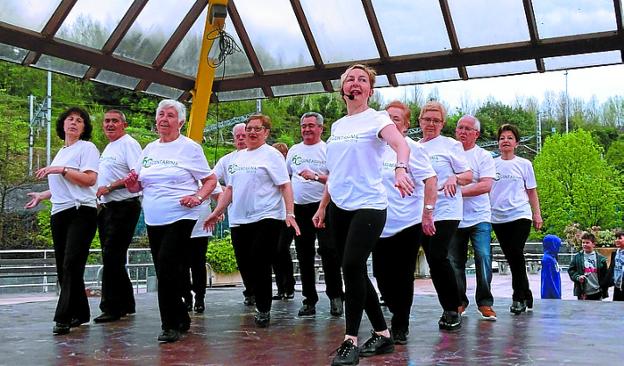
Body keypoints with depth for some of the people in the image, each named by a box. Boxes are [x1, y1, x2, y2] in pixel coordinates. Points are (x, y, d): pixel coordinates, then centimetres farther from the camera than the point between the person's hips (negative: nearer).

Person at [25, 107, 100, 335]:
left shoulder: (87, 147, -1)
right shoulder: (61, 152, 22)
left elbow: (90, 179, -14)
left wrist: (60, 170, -16)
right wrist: (42, 196, 26)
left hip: (81, 212, -8)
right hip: (59, 214, 8)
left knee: (71, 265, -13)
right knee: (63, 267, 5)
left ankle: (64, 318, -13)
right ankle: (79, 314, 13)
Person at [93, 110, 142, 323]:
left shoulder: (129, 144, -9)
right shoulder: (108, 148, 21)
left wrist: (109, 187, -18)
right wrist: (100, 200, 15)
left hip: (124, 207, -10)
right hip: (107, 208, 10)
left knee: (112, 257, -12)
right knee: (112, 258, 12)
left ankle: (112, 308, -7)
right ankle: (125, 304, 21)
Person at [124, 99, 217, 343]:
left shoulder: (189, 148, -3)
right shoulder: (149, 149, 13)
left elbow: (211, 180, 0)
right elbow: (138, 186, 18)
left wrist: (198, 198, -18)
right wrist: (132, 183, -5)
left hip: (180, 218, -6)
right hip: (153, 221, 6)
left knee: (167, 270, -13)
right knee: (166, 272, 11)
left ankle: (171, 326, -2)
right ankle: (181, 319, 25)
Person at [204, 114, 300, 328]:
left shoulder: (271, 155, 0)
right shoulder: (237, 157, 18)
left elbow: (285, 185, -8)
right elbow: (230, 188, 21)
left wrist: (290, 213, -19)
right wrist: (217, 212, 14)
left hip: (266, 218, -6)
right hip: (239, 220, 6)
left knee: (260, 266, -9)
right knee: (246, 265, 6)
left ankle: (263, 310, 6)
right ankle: (260, 306, 23)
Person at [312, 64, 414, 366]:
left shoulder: (376, 119, -4)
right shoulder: (337, 126, 15)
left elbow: (400, 144, -25)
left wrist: (400, 169, -45)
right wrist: (322, 207, 20)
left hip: (368, 206, -7)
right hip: (339, 207, 7)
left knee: (352, 267, -18)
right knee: (354, 272, 8)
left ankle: (350, 342, -7)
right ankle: (382, 335, 20)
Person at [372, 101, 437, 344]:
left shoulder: (412, 148, -7)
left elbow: (430, 180, -13)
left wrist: (427, 213, -20)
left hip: (407, 224, -5)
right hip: (380, 225, 5)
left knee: (403, 278, 2)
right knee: (382, 276, 8)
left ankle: (400, 326, 16)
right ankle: (398, 314, 31)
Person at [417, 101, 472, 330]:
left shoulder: (451, 145, 3)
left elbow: (468, 175, 1)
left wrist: (455, 178, -19)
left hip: (445, 211, -5)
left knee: (438, 257, -17)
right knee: (433, 260, 4)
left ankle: (453, 310, -4)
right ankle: (449, 310, 14)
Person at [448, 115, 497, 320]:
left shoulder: (484, 156, 3)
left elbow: (486, 186, -10)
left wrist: (459, 191, -17)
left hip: (479, 217, -2)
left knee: (483, 257, -13)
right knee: (454, 262, 6)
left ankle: (484, 302, 0)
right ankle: (459, 301, 19)